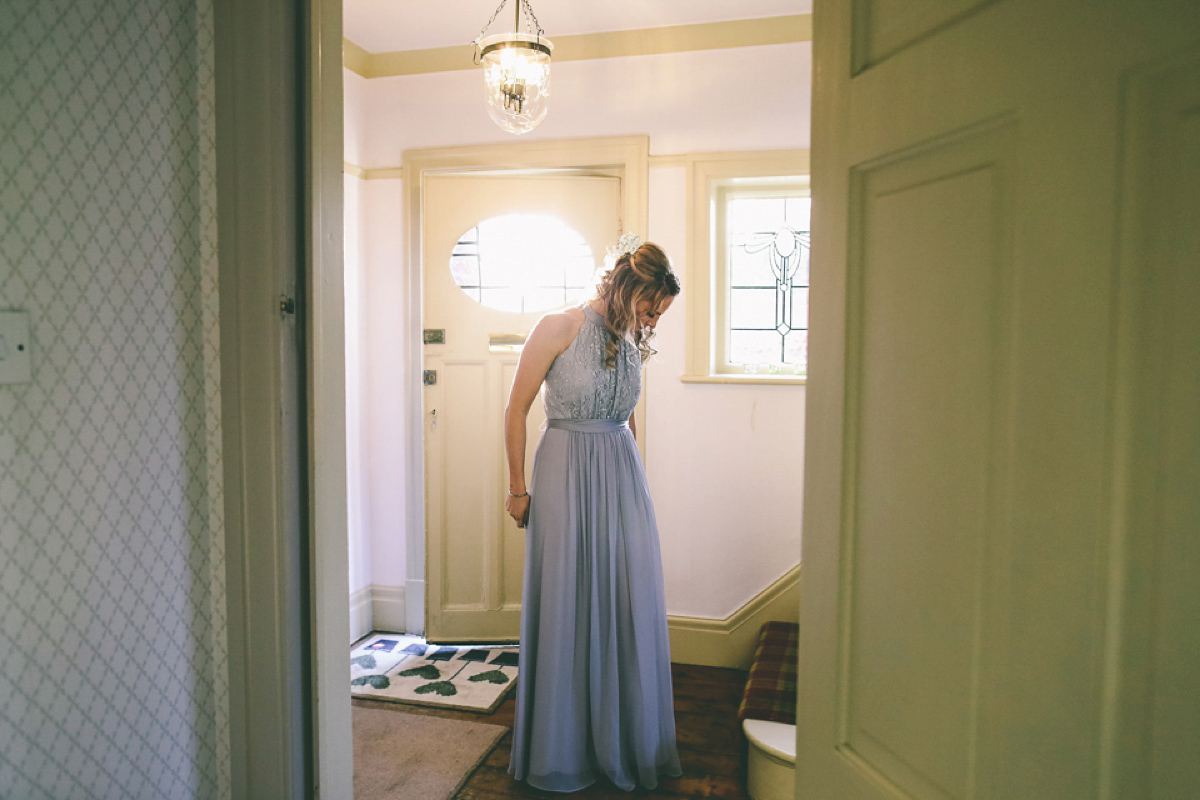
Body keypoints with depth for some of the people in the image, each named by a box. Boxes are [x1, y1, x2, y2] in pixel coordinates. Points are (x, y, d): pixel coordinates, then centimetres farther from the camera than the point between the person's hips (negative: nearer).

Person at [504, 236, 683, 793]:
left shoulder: (632, 341, 8)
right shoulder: (559, 328, -9)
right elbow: (516, 409, -5)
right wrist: (518, 488, -4)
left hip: (623, 479, 5)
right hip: (565, 477, -5)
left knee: (630, 607, 7)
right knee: (565, 609, 4)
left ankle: (628, 743, 24)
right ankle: (561, 751, 23)